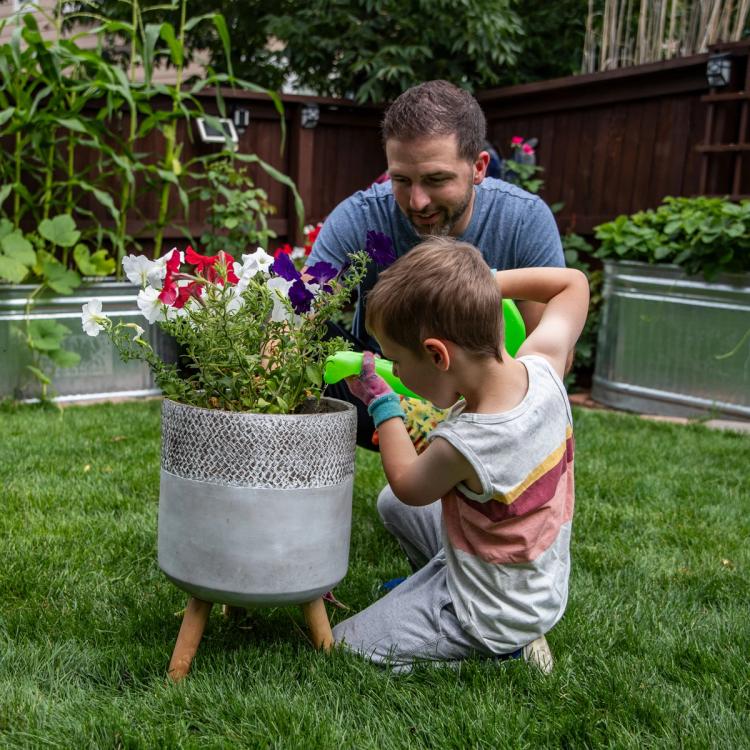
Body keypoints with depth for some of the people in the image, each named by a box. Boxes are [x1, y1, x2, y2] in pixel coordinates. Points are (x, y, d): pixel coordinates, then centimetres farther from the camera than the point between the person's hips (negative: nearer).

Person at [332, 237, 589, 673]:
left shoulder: (463, 445, -35)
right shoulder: (544, 370, -19)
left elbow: (408, 483, -10)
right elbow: (573, 282, 1)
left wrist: (381, 402, 0)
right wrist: (485, 283, -5)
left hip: (490, 616, -8)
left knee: (341, 646, 4)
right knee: (392, 504, 22)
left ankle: (502, 649, 2)